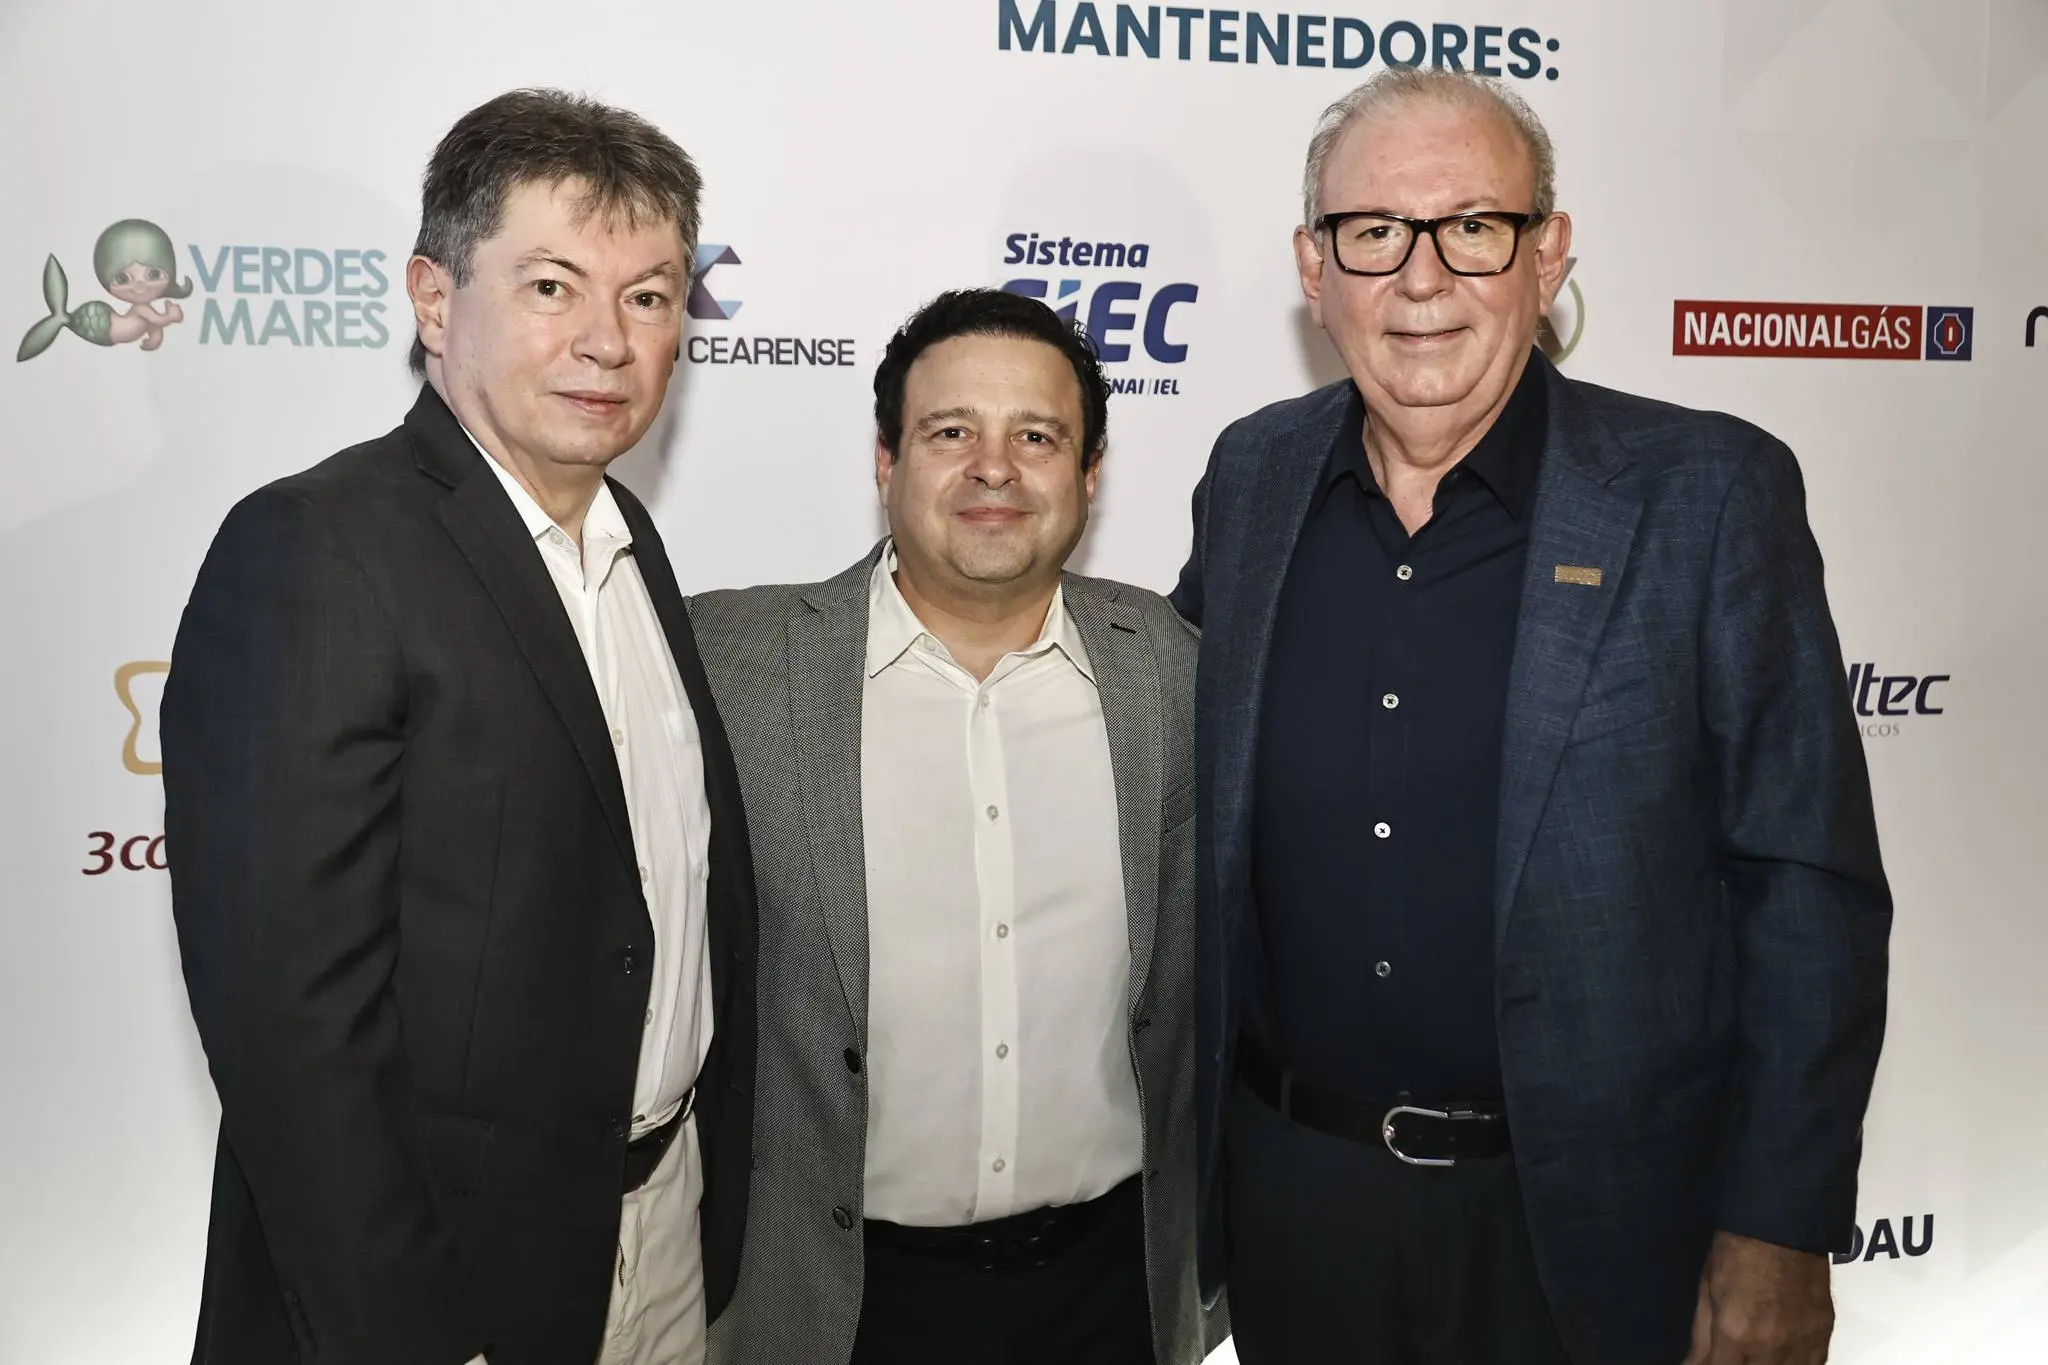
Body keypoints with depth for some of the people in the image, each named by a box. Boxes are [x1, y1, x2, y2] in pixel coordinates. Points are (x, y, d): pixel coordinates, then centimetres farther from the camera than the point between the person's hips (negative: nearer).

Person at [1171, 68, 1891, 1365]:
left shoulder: (1708, 496, -11)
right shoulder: (1251, 478, -1)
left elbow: (1811, 891, -10)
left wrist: (1780, 1232, -11)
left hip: (1590, 1216, -3)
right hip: (1291, 1194, 3)